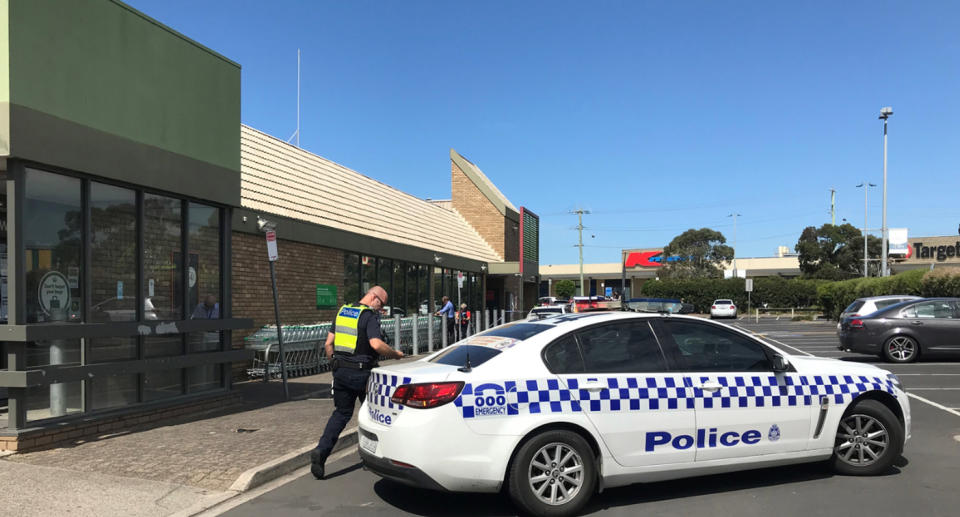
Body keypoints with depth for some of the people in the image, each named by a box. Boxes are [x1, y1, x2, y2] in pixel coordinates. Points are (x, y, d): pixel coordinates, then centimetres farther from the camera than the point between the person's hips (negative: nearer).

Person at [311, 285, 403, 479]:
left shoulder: (342, 312, 11)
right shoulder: (369, 316, -12)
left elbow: (328, 343, 11)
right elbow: (376, 344, -26)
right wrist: (395, 354, -11)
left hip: (340, 371, 6)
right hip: (361, 373, -6)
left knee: (341, 413, 13)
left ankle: (321, 450, -4)